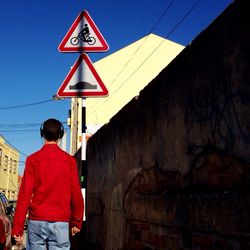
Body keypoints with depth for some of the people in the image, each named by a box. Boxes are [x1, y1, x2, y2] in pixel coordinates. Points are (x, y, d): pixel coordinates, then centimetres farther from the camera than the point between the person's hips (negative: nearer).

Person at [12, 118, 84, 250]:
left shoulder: (33, 159, 0)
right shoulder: (69, 160, 1)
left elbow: (25, 194, -4)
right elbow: (76, 194, 1)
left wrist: (17, 227, -1)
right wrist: (76, 222, 13)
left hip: (37, 220, 1)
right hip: (61, 222, 0)